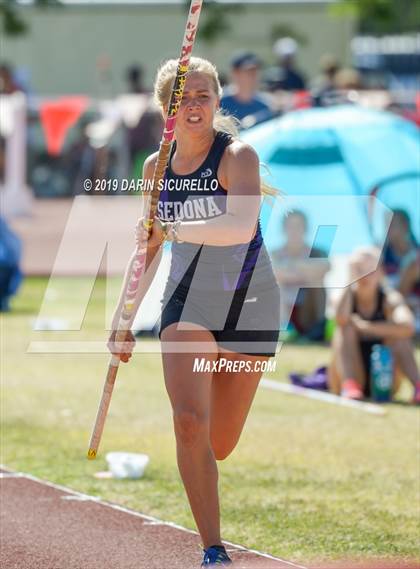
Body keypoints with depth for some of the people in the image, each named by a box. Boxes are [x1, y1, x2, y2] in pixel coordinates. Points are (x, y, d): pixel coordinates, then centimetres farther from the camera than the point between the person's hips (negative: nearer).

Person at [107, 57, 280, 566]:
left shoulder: (238, 156, -13)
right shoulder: (156, 167, 3)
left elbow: (242, 226, -32)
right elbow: (150, 247, 17)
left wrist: (173, 229, -40)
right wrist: (123, 319, 17)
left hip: (249, 305, -3)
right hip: (187, 301, 3)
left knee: (218, 446, 5)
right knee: (189, 423, -20)